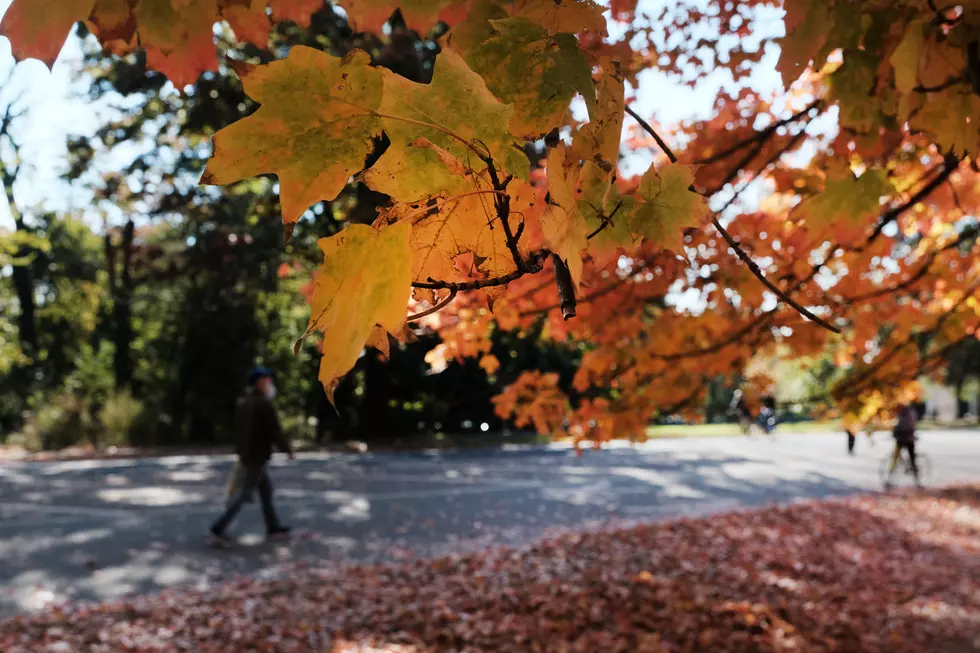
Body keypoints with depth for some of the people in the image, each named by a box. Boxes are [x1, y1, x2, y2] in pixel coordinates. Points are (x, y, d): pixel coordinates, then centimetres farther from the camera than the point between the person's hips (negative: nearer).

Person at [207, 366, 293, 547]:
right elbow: (275, 432, -18)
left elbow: (239, 427, 14)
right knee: (243, 495, -4)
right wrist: (288, 449, -3)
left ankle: (273, 527, 25)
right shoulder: (264, 405, -19)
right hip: (257, 457, -9)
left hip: (246, 455, 9)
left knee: (266, 490, 17)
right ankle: (218, 530, -4)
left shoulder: (244, 402, 9)